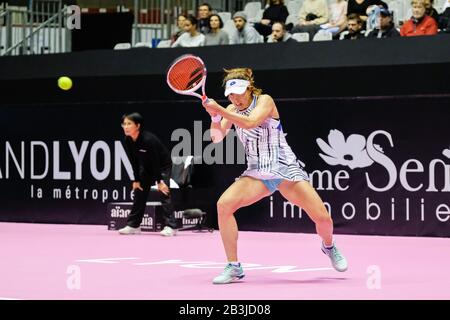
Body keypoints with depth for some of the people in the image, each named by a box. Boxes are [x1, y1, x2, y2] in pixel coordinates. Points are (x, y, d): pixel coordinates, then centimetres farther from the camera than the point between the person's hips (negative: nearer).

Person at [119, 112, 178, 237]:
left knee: (163, 192, -19)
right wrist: (136, 180, -5)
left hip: (163, 165, -7)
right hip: (147, 167, 8)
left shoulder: (148, 139, -34)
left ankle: (171, 226, -21)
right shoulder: (128, 141, -14)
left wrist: (159, 181, -25)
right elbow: (134, 161, -5)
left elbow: (155, 161, -29)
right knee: (139, 192, 8)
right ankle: (133, 225, 16)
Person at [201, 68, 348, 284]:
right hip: (257, 173, 4)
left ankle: (329, 246, 28)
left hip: (286, 169, -3)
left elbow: (250, 122, -29)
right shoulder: (232, 110, 4)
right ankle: (234, 267, -13)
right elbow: (217, 138, -7)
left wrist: (220, 110, -36)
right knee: (224, 204, -22)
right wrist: (215, 117, -25)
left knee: (322, 218, -11)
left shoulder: (265, 101, -10)